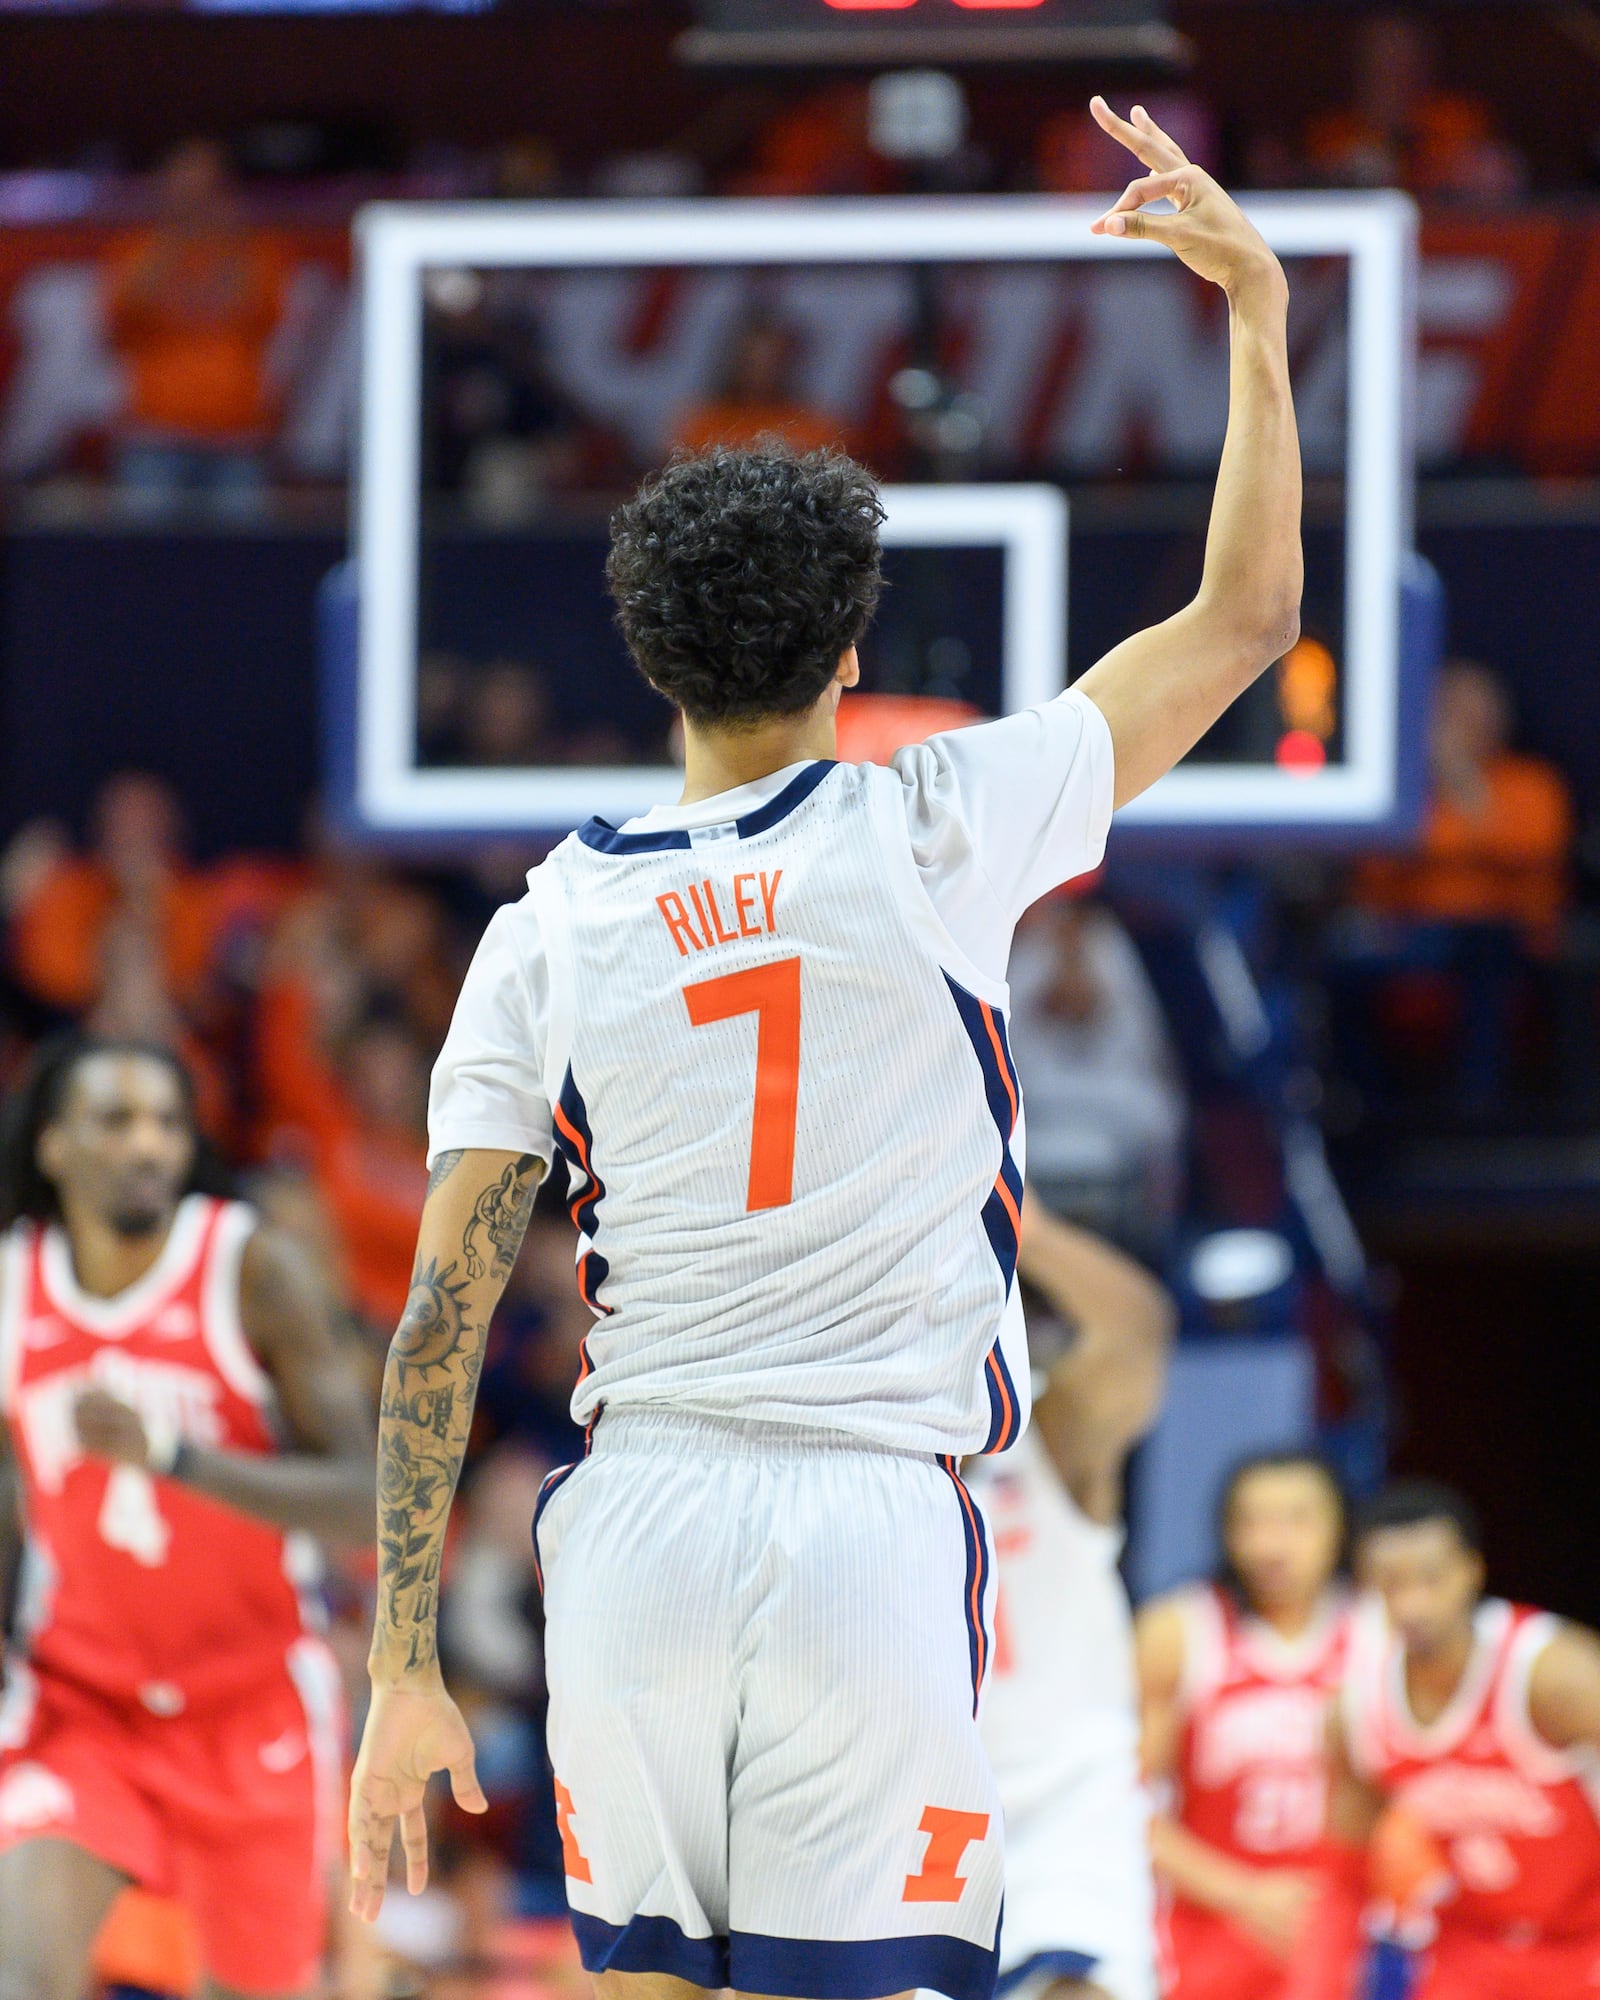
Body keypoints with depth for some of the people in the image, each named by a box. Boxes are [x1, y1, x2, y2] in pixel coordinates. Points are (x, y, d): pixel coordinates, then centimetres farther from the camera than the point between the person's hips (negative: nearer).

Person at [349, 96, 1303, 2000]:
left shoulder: (548, 925, 6)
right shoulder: (935, 835, 0)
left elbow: (441, 1319, 3)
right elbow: (1243, 618, 11)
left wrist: (405, 1670, 7)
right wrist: (1258, 308, 19)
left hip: (640, 1519, 2)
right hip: (874, 1513, -2)